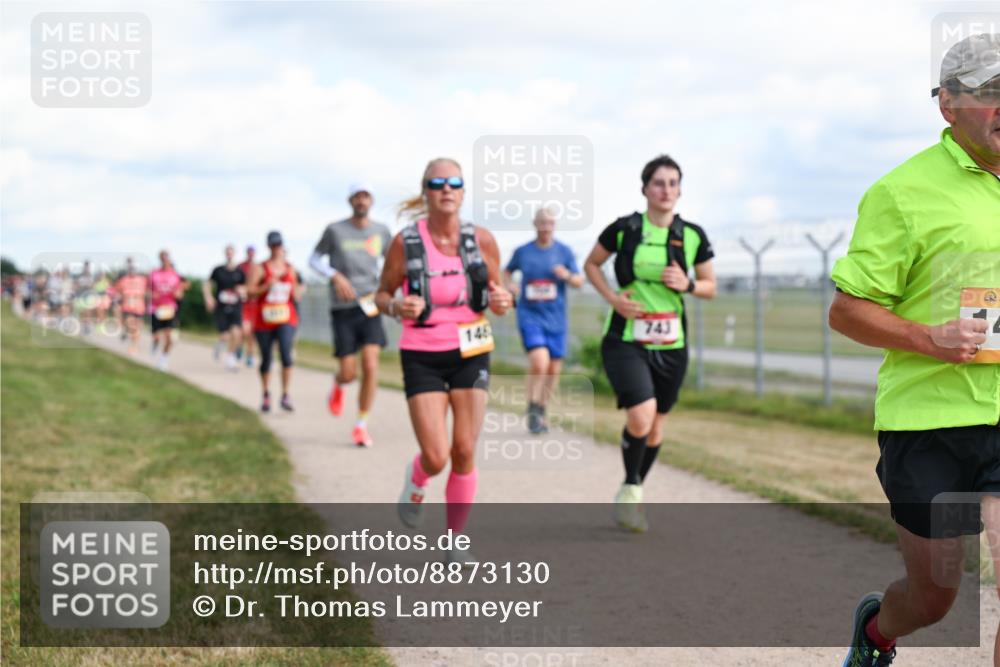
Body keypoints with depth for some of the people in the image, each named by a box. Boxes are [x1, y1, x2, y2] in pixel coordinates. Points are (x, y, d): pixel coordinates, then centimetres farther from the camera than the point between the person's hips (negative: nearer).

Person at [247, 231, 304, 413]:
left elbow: (296, 297, 18)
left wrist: (298, 291, -4)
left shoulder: (290, 269, 10)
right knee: (266, 359, 8)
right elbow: (250, 292, -9)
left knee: (286, 353, -19)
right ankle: (265, 395, 29)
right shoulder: (259, 268, -1)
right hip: (264, 320, -1)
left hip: (286, 319, 1)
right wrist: (267, 286, -22)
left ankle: (285, 396, -13)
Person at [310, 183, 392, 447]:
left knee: (370, 366, -14)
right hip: (343, 309, -1)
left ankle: (361, 426, -2)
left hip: (370, 308, 1)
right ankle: (338, 386, 36)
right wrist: (335, 276, -11)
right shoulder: (335, 230, -1)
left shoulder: (381, 231, 7)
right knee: (348, 373, -3)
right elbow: (315, 259, 7)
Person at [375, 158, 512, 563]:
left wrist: (502, 303, -15)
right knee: (436, 457, -10)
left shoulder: (482, 241, -4)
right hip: (422, 358, -2)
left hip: (471, 355, 2)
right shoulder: (405, 242, -9)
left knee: (464, 453, -1)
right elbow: (382, 295, 3)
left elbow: (498, 296, 8)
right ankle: (415, 482, 28)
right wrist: (397, 307, -20)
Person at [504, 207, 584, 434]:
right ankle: (532, 411, -1)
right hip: (530, 315, -2)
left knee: (553, 369, 8)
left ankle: (541, 410, 30)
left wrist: (567, 276, -21)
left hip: (555, 319, 2)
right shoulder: (522, 251, 1)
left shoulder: (564, 251, 1)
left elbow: (579, 282, 0)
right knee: (539, 362, -20)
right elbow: (507, 272, 19)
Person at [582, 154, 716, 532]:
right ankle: (630, 490, 4)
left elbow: (711, 287, 10)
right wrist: (612, 297, -8)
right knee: (641, 417, -21)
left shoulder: (693, 236, 1)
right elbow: (591, 265, 9)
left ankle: (633, 494, 35)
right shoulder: (624, 229, -6)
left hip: (671, 345, 4)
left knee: (655, 425, 12)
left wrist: (687, 285, -11)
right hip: (625, 340, -3)